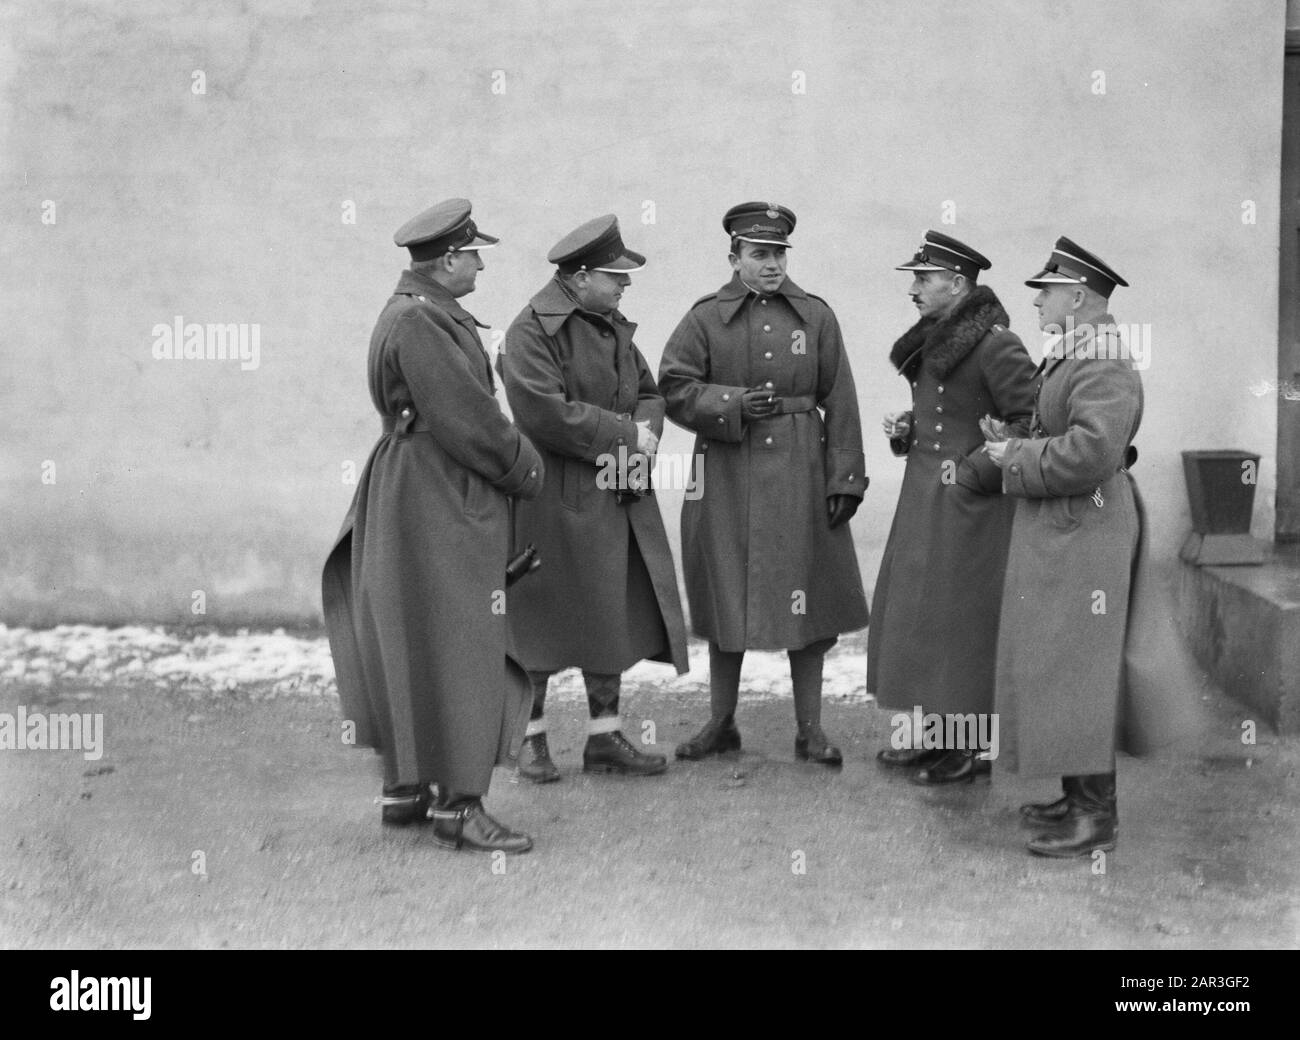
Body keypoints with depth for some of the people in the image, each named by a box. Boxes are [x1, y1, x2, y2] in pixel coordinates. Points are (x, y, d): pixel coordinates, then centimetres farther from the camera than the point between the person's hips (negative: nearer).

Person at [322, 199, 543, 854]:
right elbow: (467, 417, -20)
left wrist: (514, 461, 10)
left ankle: (405, 788, 24)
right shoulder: (420, 321, -18)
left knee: (406, 645, 15)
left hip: (408, 495, 11)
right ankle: (458, 806, -2)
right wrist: (526, 469, -8)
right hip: (440, 501, -11)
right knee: (456, 646, -7)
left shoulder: (415, 312, 15)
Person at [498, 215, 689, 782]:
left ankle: (604, 737, 20)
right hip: (557, 500, -8)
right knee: (542, 617, 3)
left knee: (615, 617, 10)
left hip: (618, 496, 8)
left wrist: (645, 435, -5)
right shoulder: (532, 330, -13)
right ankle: (531, 736, 16)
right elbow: (543, 411, -23)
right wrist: (624, 436, -17)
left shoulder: (612, 325, 13)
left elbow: (648, 391, 18)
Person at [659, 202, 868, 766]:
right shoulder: (706, 317, 2)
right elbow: (674, 387, 0)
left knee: (807, 603, 3)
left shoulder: (816, 316, 5)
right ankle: (720, 724, 21)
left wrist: (845, 479, -2)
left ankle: (810, 729, 15)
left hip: (801, 478, 1)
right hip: (727, 477, 0)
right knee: (725, 601, 7)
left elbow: (839, 402, 3)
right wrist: (734, 405, -15)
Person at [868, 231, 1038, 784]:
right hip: (924, 504, 9)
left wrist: (975, 472, -18)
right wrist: (905, 429, 6)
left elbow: (1029, 423, -18)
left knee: (963, 620, -3)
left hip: (971, 506, -9)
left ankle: (975, 746, 8)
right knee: (918, 613, 13)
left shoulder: (996, 345, -16)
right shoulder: (931, 343, 12)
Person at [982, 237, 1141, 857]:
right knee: (1057, 669, 14)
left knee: (1075, 671, -6)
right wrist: (1013, 445, 5)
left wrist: (1016, 460, -16)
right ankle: (1080, 798, 23)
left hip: (1081, 534, -11)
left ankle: (1095, 818, 0)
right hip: (1057, 531, 11)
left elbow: (1089, 452, -28)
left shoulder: (1104, 365, -17)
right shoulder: (1069, 358, 16)